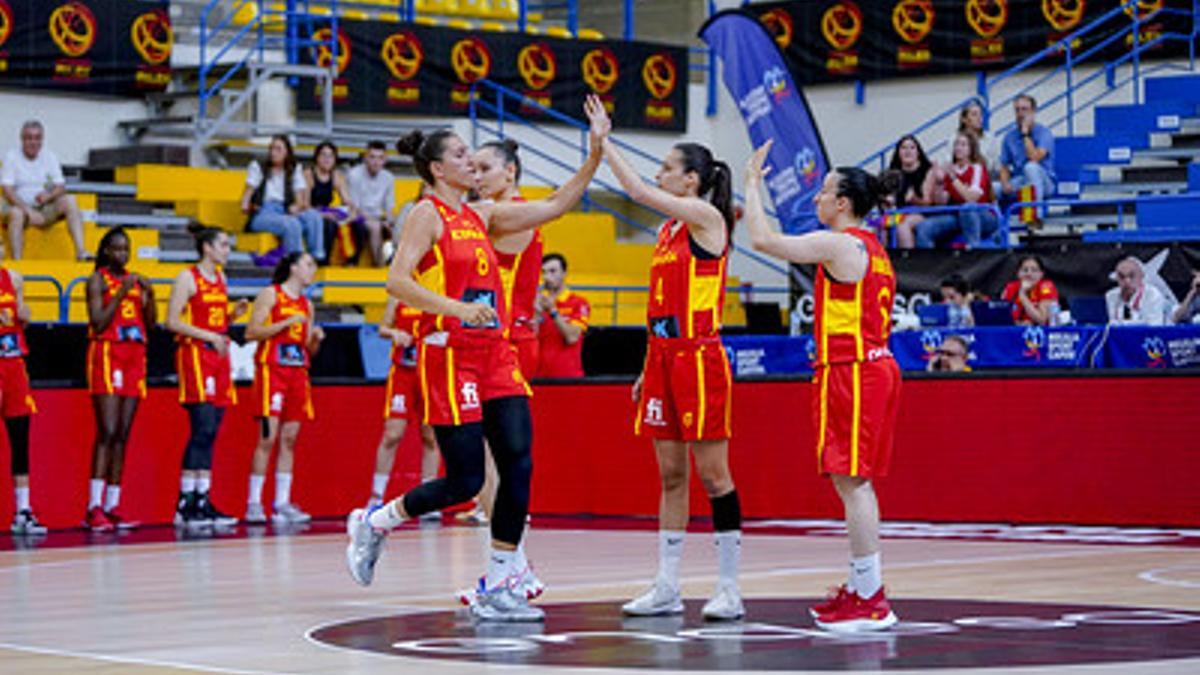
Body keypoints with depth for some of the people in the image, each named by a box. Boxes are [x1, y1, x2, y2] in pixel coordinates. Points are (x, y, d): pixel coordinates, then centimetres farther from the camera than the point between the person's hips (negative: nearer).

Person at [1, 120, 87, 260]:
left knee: (69, 200, -22)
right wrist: (28, 210, -24)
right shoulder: (12, 157, -2)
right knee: (16, 213, -37)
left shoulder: (50, 157, 8)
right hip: (20, 206, -3)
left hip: (45, 209, 3)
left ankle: (80, 251, -32)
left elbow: (61, 187, 3)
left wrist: (48, 196, -22)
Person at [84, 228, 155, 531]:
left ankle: (112, 506, 5)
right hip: (106, 355, -6)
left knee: (122, 436, 4)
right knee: (107, 432, -15)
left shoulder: (136, 280, 16)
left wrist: (149, 295, -2)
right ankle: (94, 508, -17)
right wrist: (121, 294, -16)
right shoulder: (98, 280, -1)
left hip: (134, 357, 6)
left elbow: (150, 323, 14)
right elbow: (98, 323, -11)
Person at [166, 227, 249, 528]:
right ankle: (185, 505, -11)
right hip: (194, 354, -8)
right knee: (202, 429, -13)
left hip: (218, 356, 8)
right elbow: (172, 321, -12)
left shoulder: (220, 278, 17)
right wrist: (210, 336, -17)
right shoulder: (187, 278, -6)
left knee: (210, 434, 5)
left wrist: (234, 314, 5)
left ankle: (203, 501, 7)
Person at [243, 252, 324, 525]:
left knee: (289, 439, 4)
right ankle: (254, 503, -5)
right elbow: (252, 332, -10)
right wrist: (287, 323, -16)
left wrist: (316, 339, 0)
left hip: (297, 372, 7)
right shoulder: (270, 295, -2)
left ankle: (282, 504, 5)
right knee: (267, 438, -10)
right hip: (272, 369, -7)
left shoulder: (306, 304, 18)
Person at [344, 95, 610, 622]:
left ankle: (499, 587, 2)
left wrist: (596, 151, 8)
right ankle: (373, 524, 17)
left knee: (518, 466, -4)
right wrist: (457, 308, -26)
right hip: (449, 354, -7)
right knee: (464, 480, -6)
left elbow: (556, 205, 16)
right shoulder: (428, 214, -5)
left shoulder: (481, 216, 16)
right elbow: (397, 282, -15)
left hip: (495, 353, 7)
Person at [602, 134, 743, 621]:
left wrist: (605, 146, -8)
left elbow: (639, 193, -18)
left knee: (712, 474, -4)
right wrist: (648, 369, 18)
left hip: (698, 358, -8)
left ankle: (729, 589, 2)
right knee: (670, 475, 10)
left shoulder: (706, 217, -8)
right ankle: (666, 589, 13)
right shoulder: (669, 229, 16)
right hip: (663, 357, 8)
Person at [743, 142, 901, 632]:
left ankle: (871, 600, -8)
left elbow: (762, 239, -13)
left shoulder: (837, 245, -12)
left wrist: (753, 183, -2)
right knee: (857, 482, 14)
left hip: (850, 371, -10)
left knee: (851, 482, -8)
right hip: (877, 366, 10)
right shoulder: (873, 249, 17)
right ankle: (861, 587, 20)